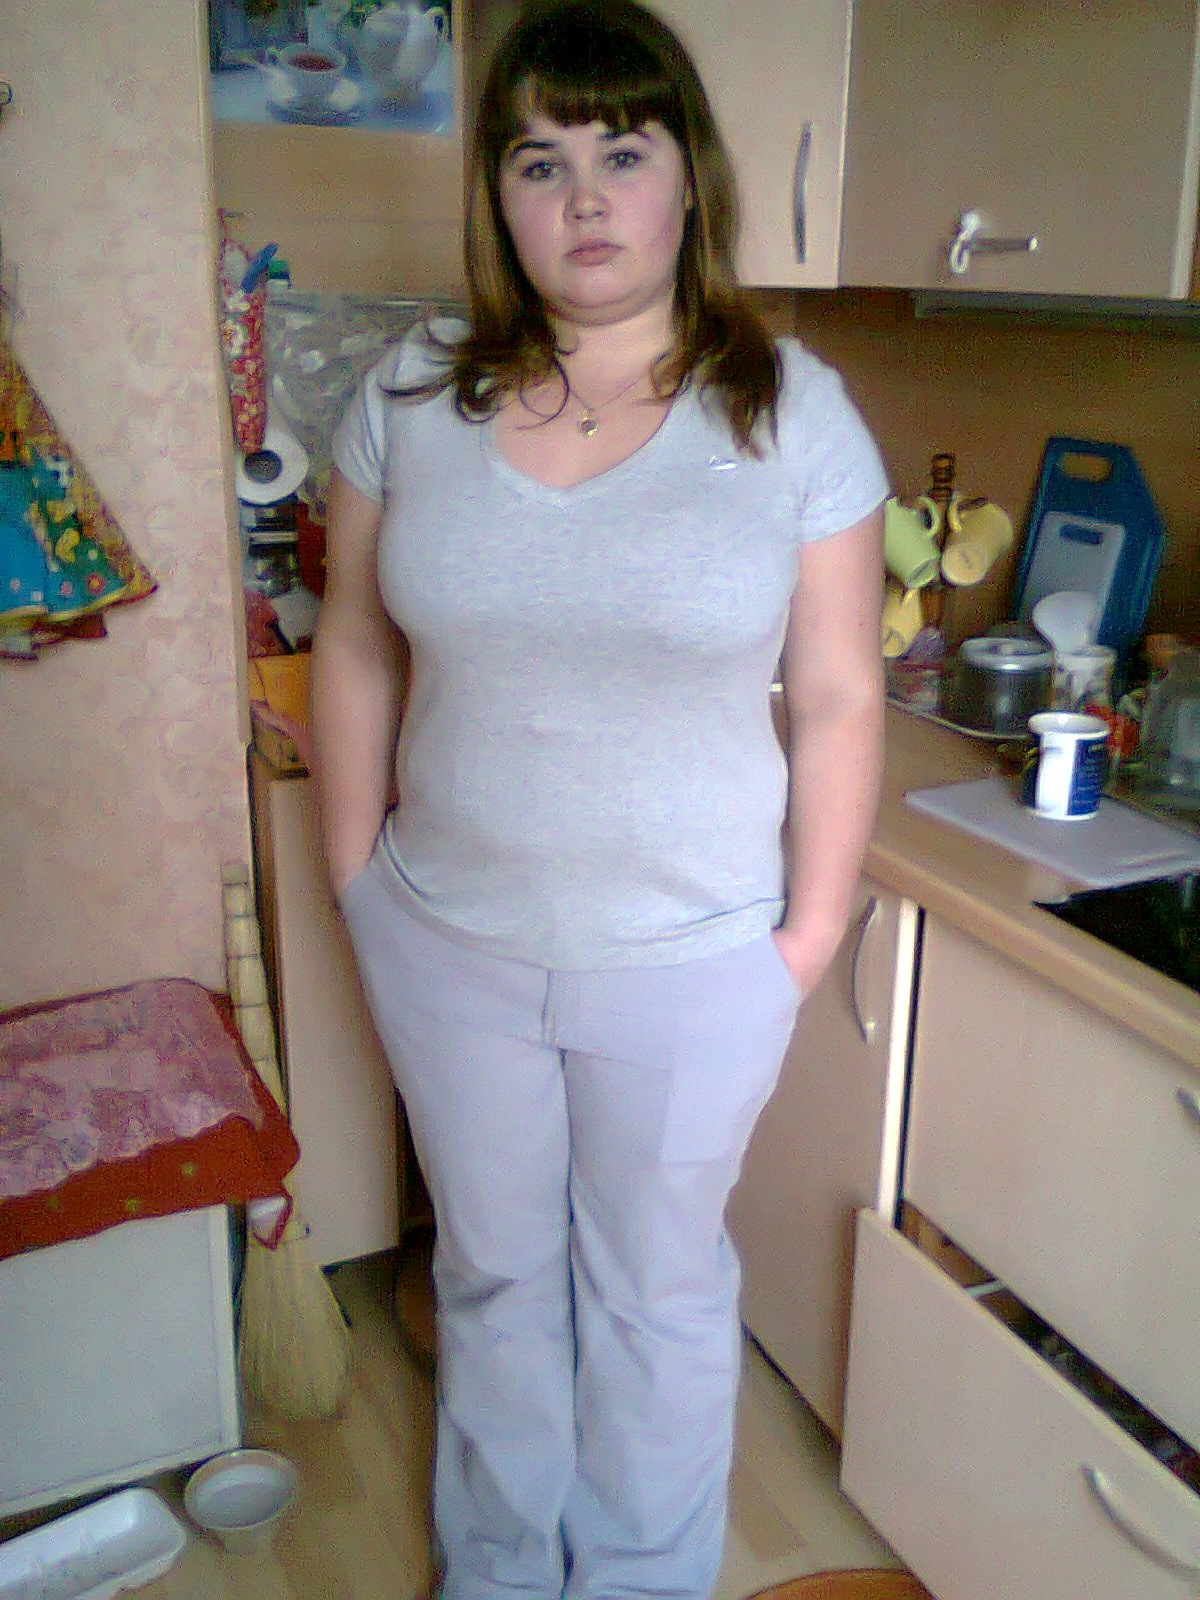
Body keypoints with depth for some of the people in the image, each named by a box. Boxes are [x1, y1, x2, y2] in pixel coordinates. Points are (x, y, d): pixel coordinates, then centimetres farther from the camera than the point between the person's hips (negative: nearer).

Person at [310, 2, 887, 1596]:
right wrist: (355, 875, 4)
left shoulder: (792, 411, -8)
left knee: (656, 1285, 18)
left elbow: (838, 701, -6)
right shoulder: (412, 393, -3)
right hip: (448, 941, 3)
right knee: (494, 1269, 22)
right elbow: (357, 652, 3)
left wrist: (812, 927, -5)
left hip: (693, 956, -2)